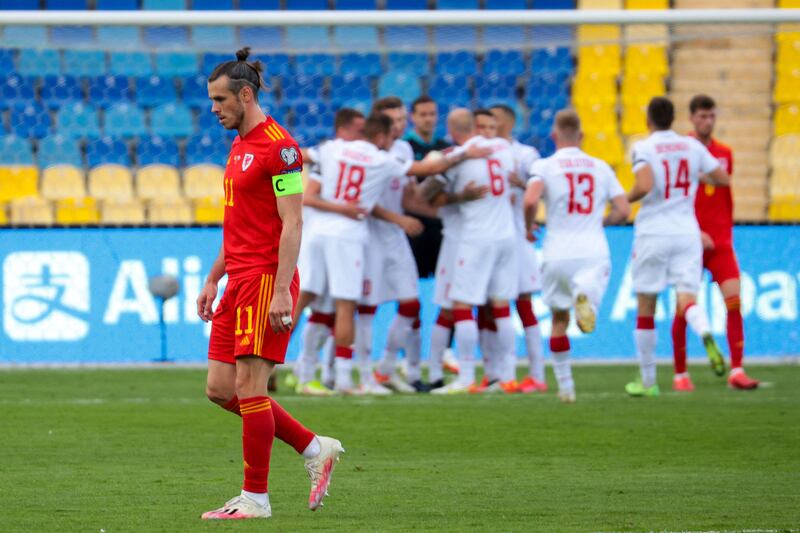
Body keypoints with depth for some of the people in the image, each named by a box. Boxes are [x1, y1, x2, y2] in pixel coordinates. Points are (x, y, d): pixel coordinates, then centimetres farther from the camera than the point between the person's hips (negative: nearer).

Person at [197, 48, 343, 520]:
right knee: (220, 388, 7)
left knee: (249, 387, -9)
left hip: (267, 281, -10)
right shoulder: (240, 145, 17)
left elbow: (292, 224, -17)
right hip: (239, 281, 10)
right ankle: (315, 449, 16)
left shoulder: (278, 146, -12)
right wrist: (213, 280, 23)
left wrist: (281, 292, -22)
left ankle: (255, 499, -1)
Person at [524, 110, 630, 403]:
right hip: (594, 252, 0)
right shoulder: (601, 167, 9)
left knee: (559, 319, 17)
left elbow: (530, 200, -18)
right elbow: (622, 210, 7)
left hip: (558, 254, 0)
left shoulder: (544, 166, 0)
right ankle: (585, 299, -46)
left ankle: (565, 386, 20)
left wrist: (529, 226, 2)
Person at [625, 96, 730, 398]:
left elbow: (644, 186, -22)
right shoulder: (692, 146, 7)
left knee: (645, 307, 8)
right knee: (687, 299, -3)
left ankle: (648, 381, 14)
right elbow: (723, 180, 13)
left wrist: (627, 198, -2)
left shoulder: (644, 148, -6)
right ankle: (705, 334, -40)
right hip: (687, 233, 3)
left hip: (653, 234, -3)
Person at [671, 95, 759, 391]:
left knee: (734, 300, -11)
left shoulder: (724, 153, 10)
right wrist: (695, 233, -16)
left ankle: (736, 372, -12)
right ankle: (680, 375, 13)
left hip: (720, 242, 3)